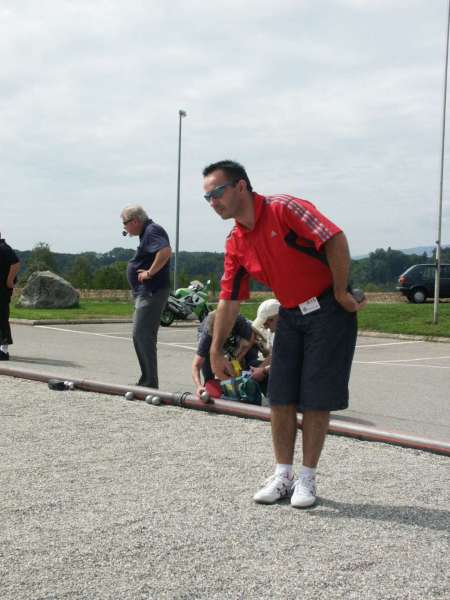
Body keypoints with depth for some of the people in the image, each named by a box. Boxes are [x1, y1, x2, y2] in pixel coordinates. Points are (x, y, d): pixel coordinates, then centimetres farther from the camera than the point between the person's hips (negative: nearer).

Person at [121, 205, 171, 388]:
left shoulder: (152, 231, -12)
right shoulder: (147, 232, 20)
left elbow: (165, 251, -29)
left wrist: (150, 272, -22)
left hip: (151, 292, -11)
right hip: (144, 293, 11)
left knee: (142, 335, -12)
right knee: (141, 336, 13)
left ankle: (150, 382, -9)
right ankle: (147, 381, 19)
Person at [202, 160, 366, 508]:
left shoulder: (284, 209, -19)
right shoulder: (236, 243, 2)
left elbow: (336, 240, -25)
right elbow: (229, 299, 7)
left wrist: (341, 293, -19)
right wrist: (216, 350, 7)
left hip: (328, 310, -6)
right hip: (290, 316, 6)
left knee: (316, 399, -1)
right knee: (281, 398, 4)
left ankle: (307, 479, 11)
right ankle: (283, 475, 17)